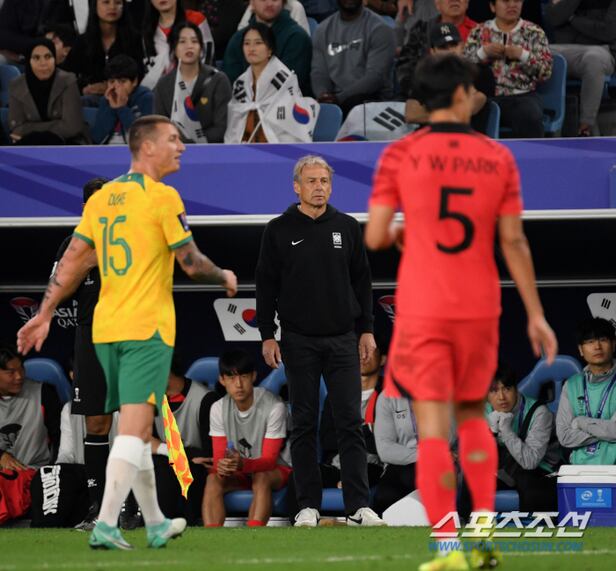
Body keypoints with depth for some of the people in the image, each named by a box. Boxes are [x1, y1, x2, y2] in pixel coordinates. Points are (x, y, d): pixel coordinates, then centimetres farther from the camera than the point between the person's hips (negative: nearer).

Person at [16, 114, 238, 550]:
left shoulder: (101, 198, 10)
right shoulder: (163, 197, -10)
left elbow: (72, 262, 9)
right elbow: (192, 264, -7)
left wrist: (45, 314, 14)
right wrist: (225, 278, 12)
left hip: (106, 329, 7)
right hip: (148, 327, -7)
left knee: (137, 428, 16)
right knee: (135, 428, -10)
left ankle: (155, 523, 26)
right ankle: (106, 525, -20)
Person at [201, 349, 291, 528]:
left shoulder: (274, 406, -20)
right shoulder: (219, 408, -6)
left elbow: (269, 459, -22)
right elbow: (219, 456, -9)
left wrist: (242, 464, -43)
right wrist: (221, 466, -35)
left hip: (275, 470, -4)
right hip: (238, 472, 4)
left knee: (261, 478, -37)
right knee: (213, 479, -27)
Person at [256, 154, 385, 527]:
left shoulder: (347, 228, 6)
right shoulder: (280, 231, 0)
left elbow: (362, 282, 10)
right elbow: (266, 286, 1)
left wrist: (366, 331, 4)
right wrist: (267, 336, -5)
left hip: (343, 341, 1)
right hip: (299, 343, -1)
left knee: (351, 422, -4)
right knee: (304, 424, 3)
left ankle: (358, 505, -5)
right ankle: (309, 506, 8)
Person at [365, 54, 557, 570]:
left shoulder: (400, 156, -5)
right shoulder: (498, 159, 1)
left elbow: (375, 237, -6)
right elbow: (513, 242, 0)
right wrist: (536, 315, 6)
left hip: (422, 311, -2)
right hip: (480, 309, 2)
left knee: (433, 427, -3)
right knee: (472, 415, 20)